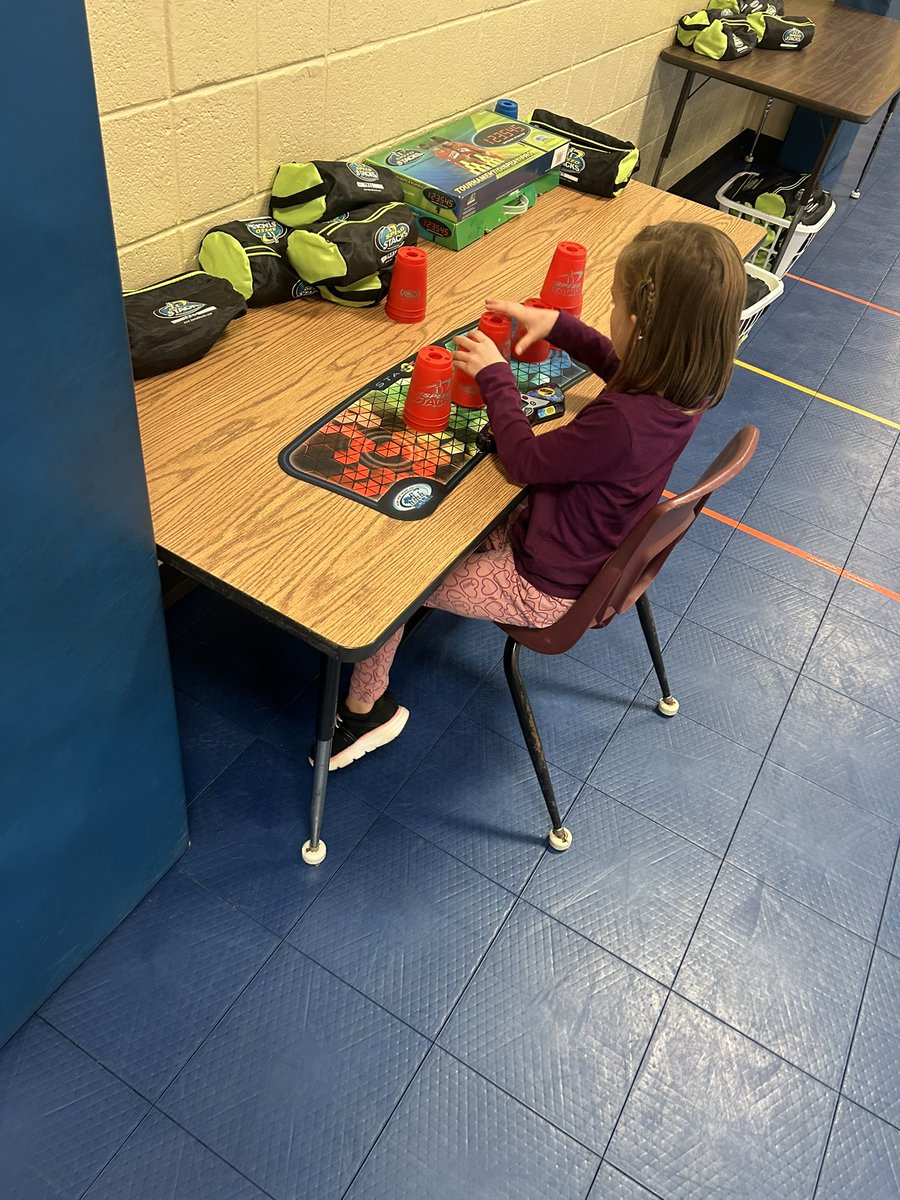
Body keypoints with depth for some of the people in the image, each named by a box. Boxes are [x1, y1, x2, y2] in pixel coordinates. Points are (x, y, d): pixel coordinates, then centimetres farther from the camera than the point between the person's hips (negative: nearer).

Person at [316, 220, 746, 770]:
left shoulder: (621, 422, -38)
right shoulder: (685, 382, -12)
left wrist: (494, 374, -9)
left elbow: (525, 461, -21)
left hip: (544, 589, -9)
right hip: (596, 554, 9)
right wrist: (558, 324, 4)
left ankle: (366, 708, 24)